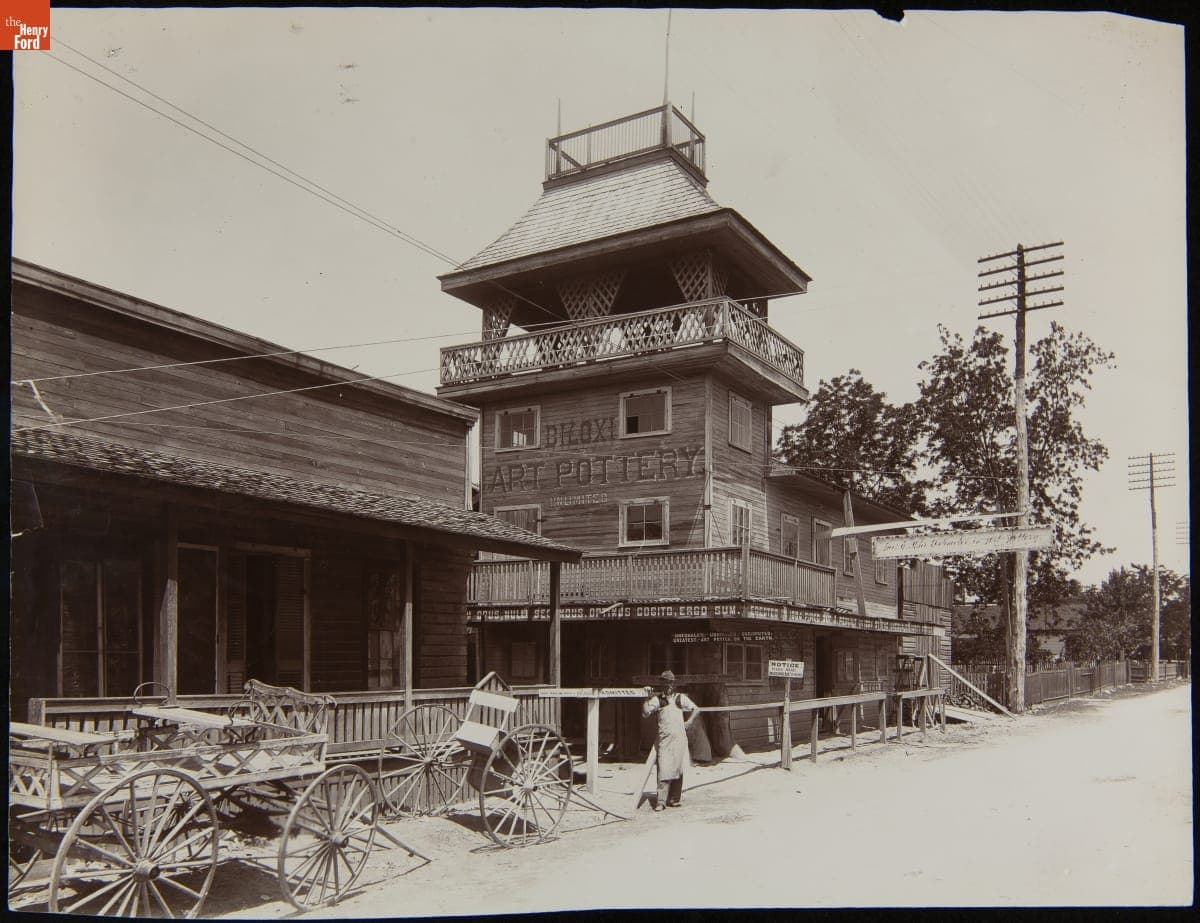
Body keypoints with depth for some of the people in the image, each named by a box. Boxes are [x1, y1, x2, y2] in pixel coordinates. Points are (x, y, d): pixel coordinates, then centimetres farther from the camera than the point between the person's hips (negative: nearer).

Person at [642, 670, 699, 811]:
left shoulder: (680, 698, 11)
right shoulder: (657, 699, 5)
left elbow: (696, 709, 19)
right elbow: (645, 713, -6)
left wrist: (688, 722, 7)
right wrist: (648, 698, -10)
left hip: (679, 737, 2)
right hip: (664, 738, -2)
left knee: (678, 768, 5)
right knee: (664, 769, -9)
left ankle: (674, 799, 14)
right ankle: (661, 801, -8)